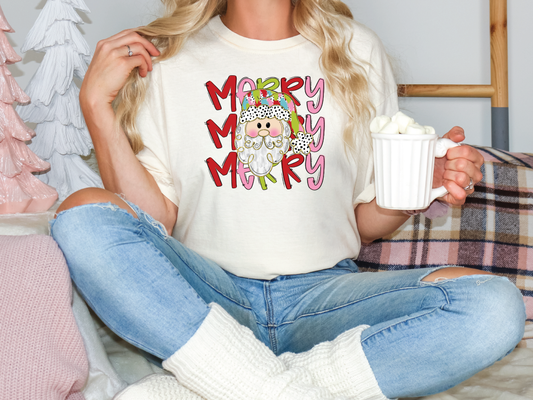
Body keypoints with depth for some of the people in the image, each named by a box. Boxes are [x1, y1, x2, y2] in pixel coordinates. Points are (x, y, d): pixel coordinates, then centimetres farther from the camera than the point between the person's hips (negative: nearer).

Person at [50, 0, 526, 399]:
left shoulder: (358, 52, 11)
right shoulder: (166, 56, 7)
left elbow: (367, 222, 12)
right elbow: (155, 223, 0)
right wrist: (97, 105, -7)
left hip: (323, 292, 1)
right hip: (203, 297, -1)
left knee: (495, 307, -24)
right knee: (82, 216, -28)